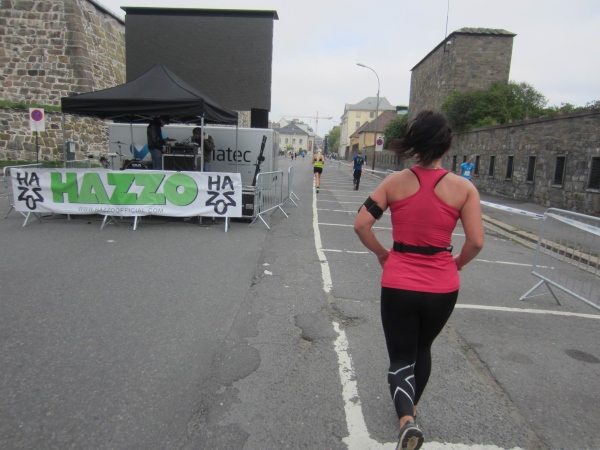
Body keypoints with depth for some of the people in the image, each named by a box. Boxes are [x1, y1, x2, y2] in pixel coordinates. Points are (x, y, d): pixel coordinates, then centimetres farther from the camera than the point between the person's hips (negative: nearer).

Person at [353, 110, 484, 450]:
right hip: (442, 288, 2)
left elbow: (361, 224, -10)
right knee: (423, 348, 27)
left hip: (398, 284, -1)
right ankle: (412, 406, 46)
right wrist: (455, 266, 9)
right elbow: (476, 242, -10)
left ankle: (406, 419, -9)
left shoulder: (395, 182, -6)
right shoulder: (464, 188, -7)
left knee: (401, 357, 13)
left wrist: (382, 254, 5)